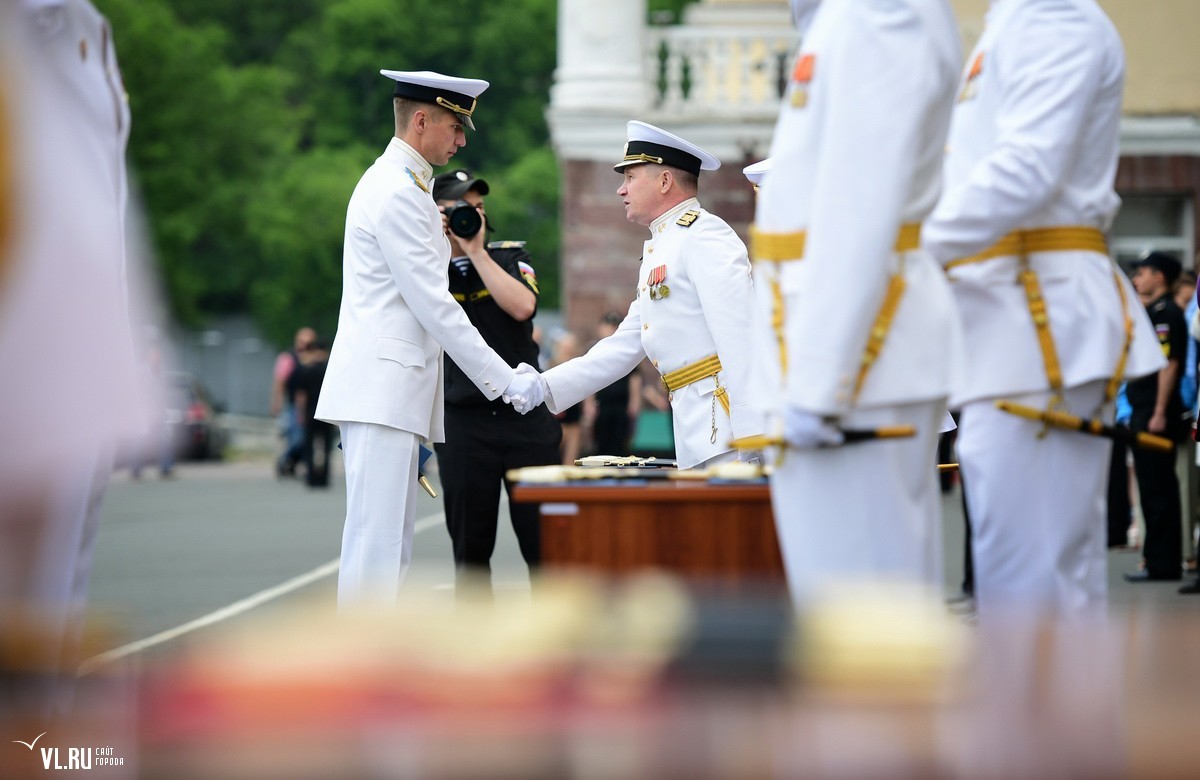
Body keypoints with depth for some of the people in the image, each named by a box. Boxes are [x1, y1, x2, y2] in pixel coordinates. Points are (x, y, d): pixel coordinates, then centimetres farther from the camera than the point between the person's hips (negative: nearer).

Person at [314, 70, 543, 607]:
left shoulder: (399, 185, 20)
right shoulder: (397, 194, -13)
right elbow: (433, 306, -16)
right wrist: (504, 380, -13)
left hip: (392, 391, 11)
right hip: (381, 388, -11)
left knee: (391, 543, 10)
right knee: (375, 541, -12)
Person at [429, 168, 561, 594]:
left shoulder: (510, 256, 8)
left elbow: (522, 306, -11)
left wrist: (476, 250, -11)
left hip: (526, 415, 0)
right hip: (464, 421, 0)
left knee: (545, 542, -1)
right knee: (470, 549, 5)